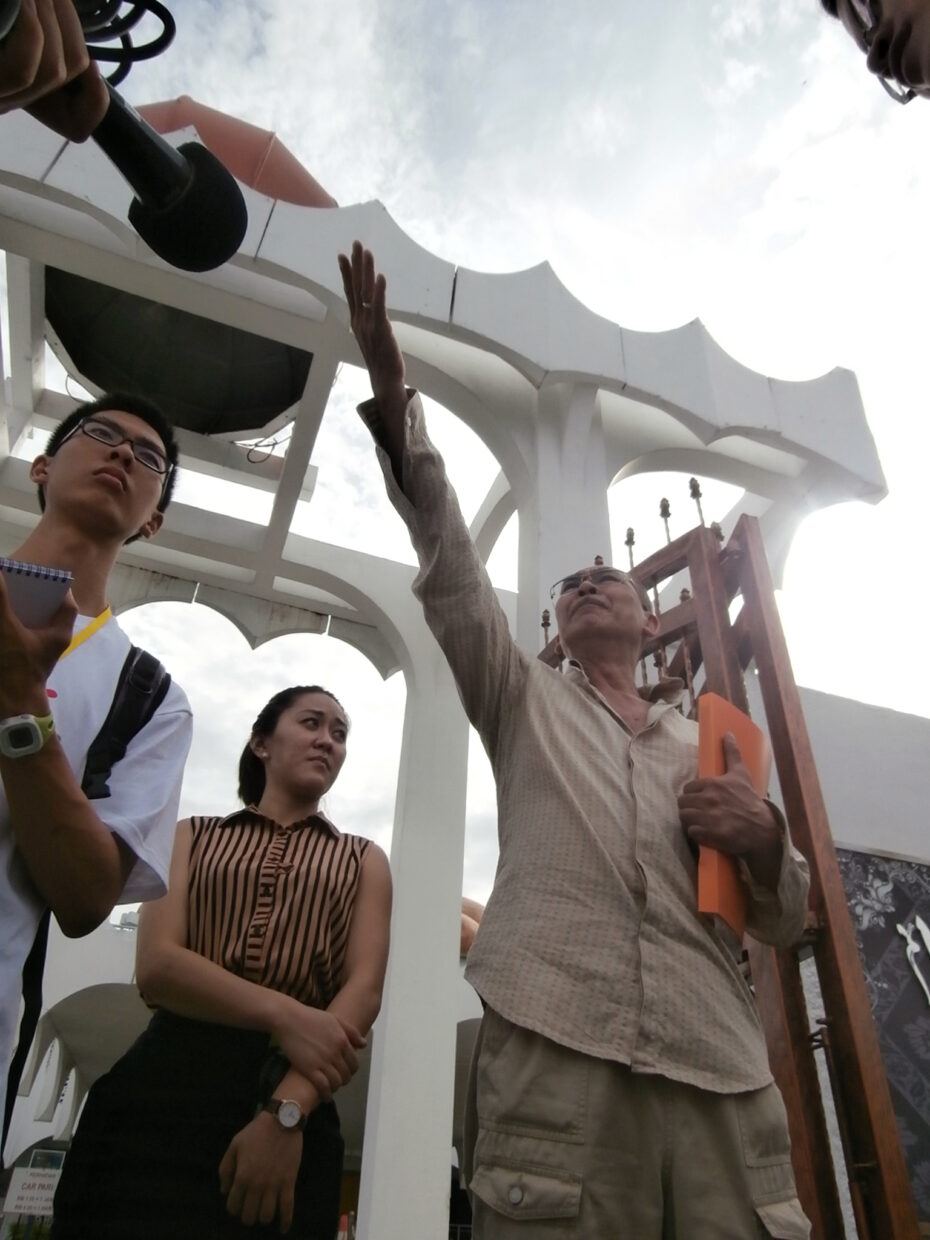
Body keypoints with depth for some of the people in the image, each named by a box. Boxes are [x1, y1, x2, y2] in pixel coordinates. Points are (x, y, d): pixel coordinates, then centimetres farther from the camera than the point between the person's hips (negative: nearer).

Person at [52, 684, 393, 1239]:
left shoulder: (363, 860, 11)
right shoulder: (195, 835, 11)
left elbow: (365, 989, -3)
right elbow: (156, 965, -4)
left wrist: (286, 1110, -20)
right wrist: (284, 1014, -19)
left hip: (296, 1100, 0)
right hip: (162, 1085, 0)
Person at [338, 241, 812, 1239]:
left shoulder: (713, 746, 22)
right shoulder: (522, 699, 16)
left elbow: (783, 923, 22)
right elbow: (448, 565, 2)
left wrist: (764, 841, -2)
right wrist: (393, 396, -7)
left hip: (721, 1072, 3)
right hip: (557, 1049, -2)